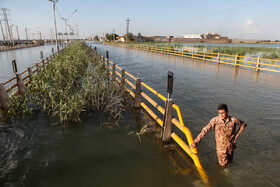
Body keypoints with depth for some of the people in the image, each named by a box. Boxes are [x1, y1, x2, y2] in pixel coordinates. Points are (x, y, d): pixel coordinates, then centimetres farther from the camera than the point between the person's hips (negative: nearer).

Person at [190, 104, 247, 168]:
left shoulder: (233, 120, -20)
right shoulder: (215, 120, -24)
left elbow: (243, 124, 0)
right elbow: (205, 130, -25)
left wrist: (236, 136, -7)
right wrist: (195, 141, -30)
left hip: (230, 145, 2)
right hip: (220, 146, -2)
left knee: (229, 161, 23)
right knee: (224, 164, 7)